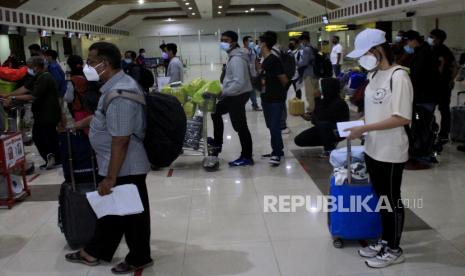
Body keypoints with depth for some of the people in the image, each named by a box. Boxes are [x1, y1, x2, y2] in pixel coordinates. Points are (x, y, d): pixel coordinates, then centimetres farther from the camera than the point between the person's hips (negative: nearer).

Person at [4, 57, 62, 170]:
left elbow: (33, 96, -25)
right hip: (43, 114, 10)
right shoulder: (38, 77, 13)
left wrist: (14, 98, -20)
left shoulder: (45, 79, -20)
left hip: (48, 115, -10)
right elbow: (25, 88, 9)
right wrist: (8, 95, 0)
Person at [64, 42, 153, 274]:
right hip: (120, 165, 10)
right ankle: (95, 252, 41)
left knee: (130, 212, 9)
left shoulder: (118, 94, -28)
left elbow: (120, 140, -29)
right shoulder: (119, 84, 6)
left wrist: (111, 177, -24)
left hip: (125, 168, -10)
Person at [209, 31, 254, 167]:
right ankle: (217, 142, 35)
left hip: (238, 95, -11)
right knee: (216, 112, 23)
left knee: (240, 126, -4)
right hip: (233, 94, 11)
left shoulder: (237, 59, -22)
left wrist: (224, 92, -22)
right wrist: (224, 91, 12)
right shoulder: (233, 56, 11)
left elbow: (239, 82, -29)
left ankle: (246, 157, 6)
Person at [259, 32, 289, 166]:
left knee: (275, 126, -7)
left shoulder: (274, 60, -17)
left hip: (276, 100, -9)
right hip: (266, 99, 9)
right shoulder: (265, 61, 9)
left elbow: (284, 80, -14)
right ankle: (278, 150, 25)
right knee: (271, 126, 14)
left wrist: (278, 91, 1)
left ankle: (277, 154, 2)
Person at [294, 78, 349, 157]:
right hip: (323, 128, 8)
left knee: (323, 124, -40)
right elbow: (314, 119, 3)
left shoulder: (339, 103, -25)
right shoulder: (325, 100, -2)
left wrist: (318, 100, -22)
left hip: (337, 132, -8)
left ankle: (329, 149, -15)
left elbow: (322, 117, -27)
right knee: (299, 140, 0)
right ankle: (330, 142, 10)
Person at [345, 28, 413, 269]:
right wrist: (360, 125, 1)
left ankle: (394, 250, 23)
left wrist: (364, 129, -21)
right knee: (381, 198, 18)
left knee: (391, 200, 7)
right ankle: (384, 242, 34)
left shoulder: (398, 76, -18)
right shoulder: (375, 74, 8)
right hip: (373, 149, 8)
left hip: (390, 152, -8)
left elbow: (402, 118, -23)